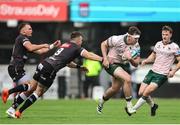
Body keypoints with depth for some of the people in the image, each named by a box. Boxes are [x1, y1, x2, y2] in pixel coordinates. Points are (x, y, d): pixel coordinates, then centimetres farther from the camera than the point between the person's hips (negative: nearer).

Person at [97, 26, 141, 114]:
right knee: (127, 79, -27)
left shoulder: (136, 47, -10)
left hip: (124, 65, 6)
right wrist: (105, 59, -16)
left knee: (115, 89, 16)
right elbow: (103, 44, -7)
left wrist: (130, 59, -28)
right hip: (112, 64, -6)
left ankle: (102, 101, 47)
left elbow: (136, 64, -6)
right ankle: (129, 105, -17)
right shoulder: (117, 40, -22)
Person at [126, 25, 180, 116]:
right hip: (152, 71, 6)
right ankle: (153, 105, 26)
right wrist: (146, 61, 4)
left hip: (162, 75, -6)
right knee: (141, 92, 0)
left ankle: (133, 109, -8)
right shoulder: (158, 44, 11)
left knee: (146, 92, -18)